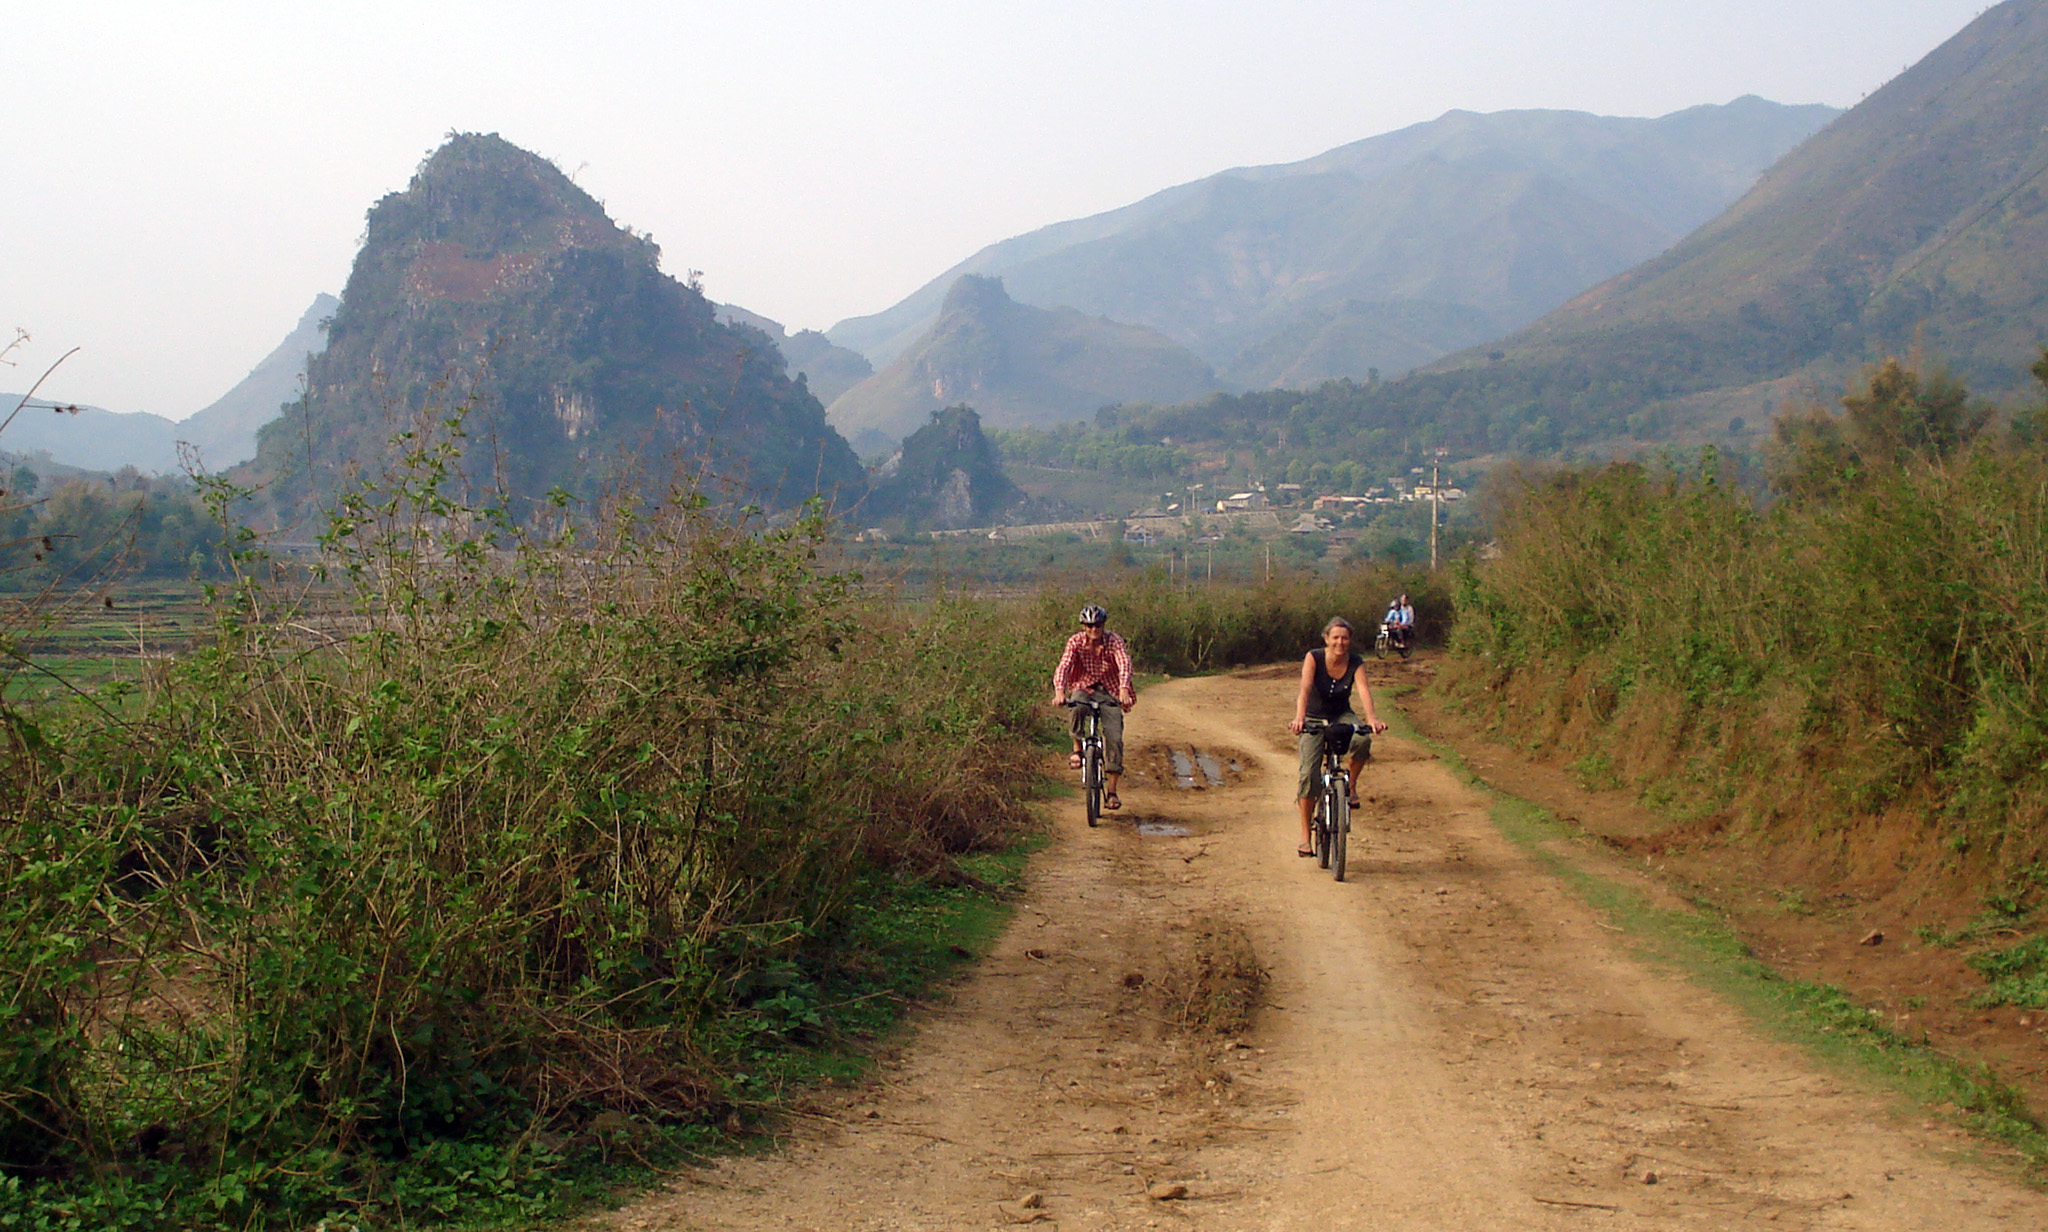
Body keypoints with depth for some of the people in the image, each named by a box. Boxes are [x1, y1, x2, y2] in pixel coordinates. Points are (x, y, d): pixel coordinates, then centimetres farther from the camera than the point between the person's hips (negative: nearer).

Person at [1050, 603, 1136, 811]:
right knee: (1077, 707, -38)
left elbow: (1125, 664, -26)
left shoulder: (1114, 642, -11)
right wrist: (1059, 691, -41)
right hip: (1083, 689, 0)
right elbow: (1064, 666, -22)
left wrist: (1123, 689, -46)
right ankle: (1077, 750, -14)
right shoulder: (1076, 642, -10)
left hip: (1109, 693, 0)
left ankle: (1111, 792, -6)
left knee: (1114, 738, -13)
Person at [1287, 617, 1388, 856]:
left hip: (1342, 716, 1)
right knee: (1309, 772, -16)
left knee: (1362, 739, -33)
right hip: (1314, 718, -1)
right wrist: (1299, 718, -49)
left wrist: (1372, 718, -47)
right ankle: (1305, 835, -7)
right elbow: (1305, 689, -31)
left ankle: (1350, 783, -4)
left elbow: (1363, 690, -29)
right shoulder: (1314, 658, -18)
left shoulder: (1356, 663, -13)